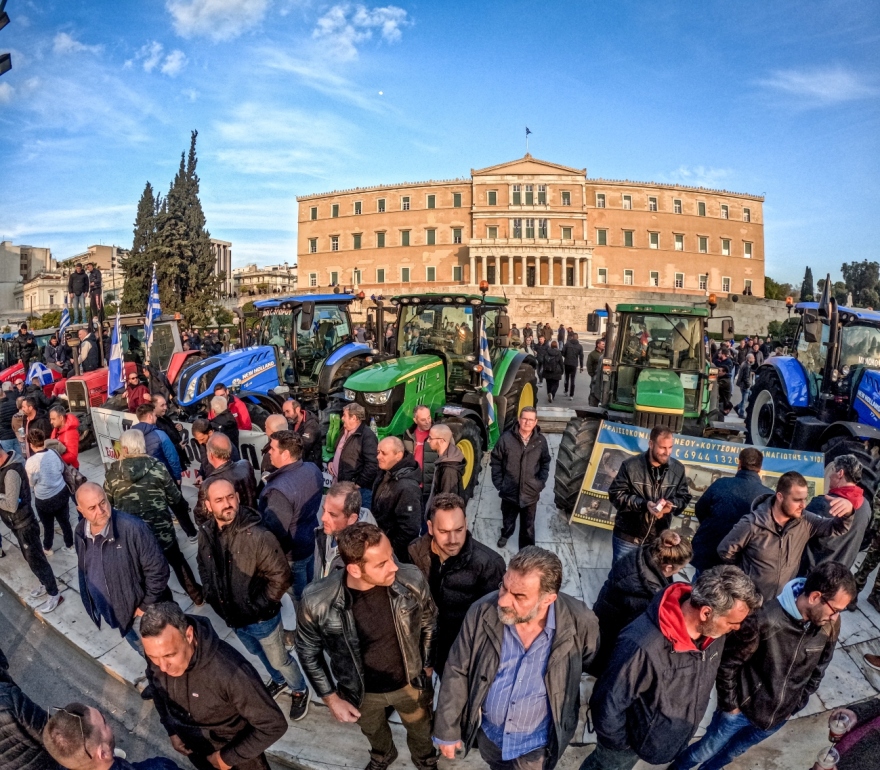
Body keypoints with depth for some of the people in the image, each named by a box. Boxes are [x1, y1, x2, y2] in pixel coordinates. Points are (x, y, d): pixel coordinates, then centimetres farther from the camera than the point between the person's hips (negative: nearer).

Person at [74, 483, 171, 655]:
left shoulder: (132, 527, -28)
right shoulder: (80, 532, -6)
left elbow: (158, 570, -22)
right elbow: (84, 570, 12)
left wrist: (146, 607, -16)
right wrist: (95, 604, 15)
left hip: (139, 612, -6)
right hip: (114, 613, 6)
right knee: (144, 653, 27)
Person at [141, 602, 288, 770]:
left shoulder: (229, 670, -42)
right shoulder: (157, 649, -24)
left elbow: (273, 725, -30)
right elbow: (155, 682, 2)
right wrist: (170, 729, 3)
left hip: (236, 744, -4)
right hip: (191, 745, 5)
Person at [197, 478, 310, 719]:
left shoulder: (257, 535, -31)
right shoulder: (205, 533, -12)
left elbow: (280, 575, -24)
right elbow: (203, 565, 10)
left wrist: (260, 606, -21)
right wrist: (210, 593, 1)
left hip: (261, 618, -6)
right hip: (231, 616, 6)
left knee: (279, 660, 16)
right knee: (258, 653, 30)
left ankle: (299, 691, 45)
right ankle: (278, 680, 59)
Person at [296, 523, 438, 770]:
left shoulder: (412, 580, -31)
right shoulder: (316, 602, -34)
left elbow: (429, 624, -8)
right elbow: (309, 653, -12)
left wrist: (428, 668, 0)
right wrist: (331, 699, -6)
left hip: (410, 683, 0)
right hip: (361, 692, 0)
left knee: (420, 730, 30)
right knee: (374, 732, 33)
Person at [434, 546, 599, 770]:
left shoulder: (580, 622, -30)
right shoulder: (482, 612, -26)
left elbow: (597, 667, -7)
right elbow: (457, 672, -13)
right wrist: (448, 730, -6)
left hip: (537, 743, -2)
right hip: (488, 732, 2)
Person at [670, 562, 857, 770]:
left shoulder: (830, 626, -16)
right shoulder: (765, 620, -32)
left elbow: (818, 670, 4)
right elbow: (727, 664, -19)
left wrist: (796, 706, 8)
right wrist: (729, 704, -11)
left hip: (778, 717, 4)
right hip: (742, 709, -4)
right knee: (705, 752, 17)